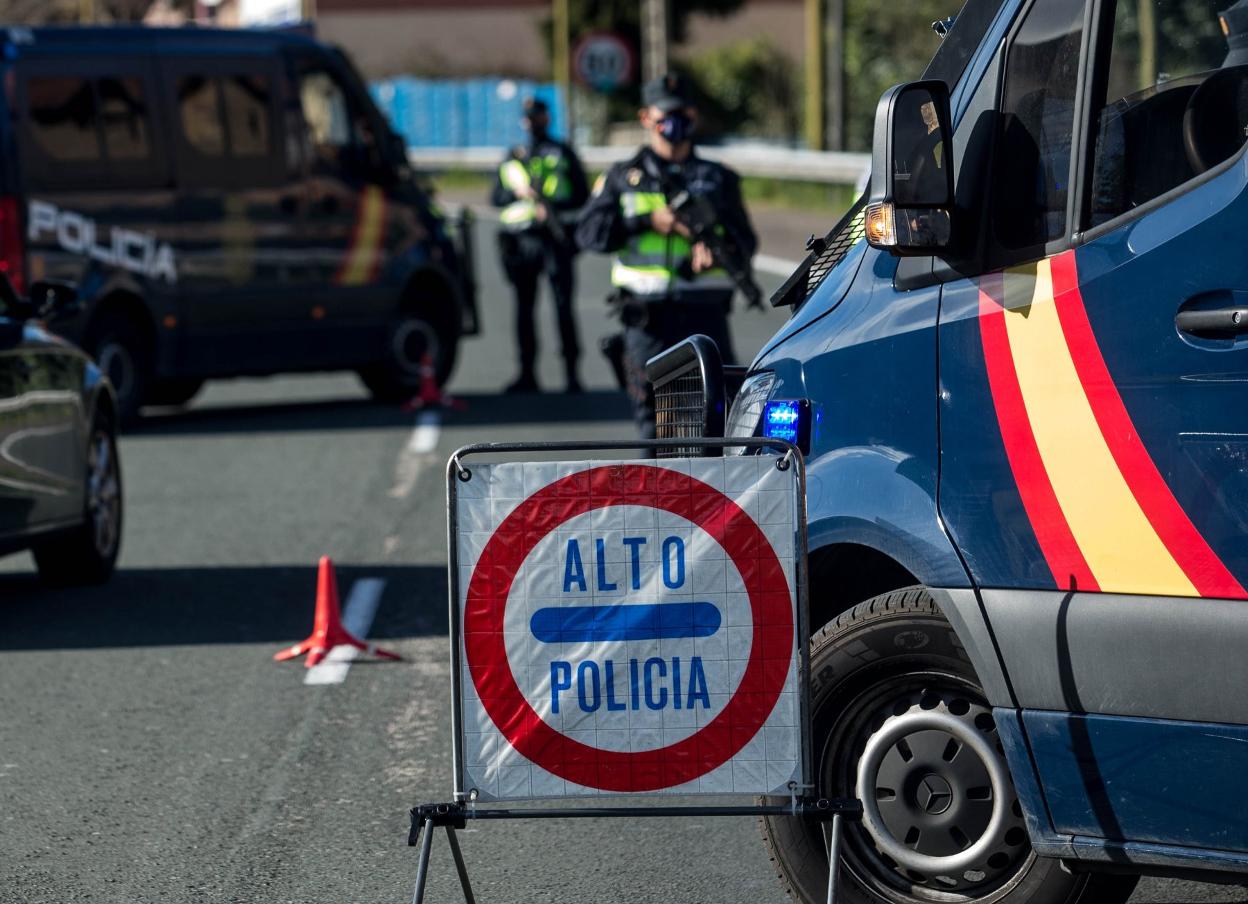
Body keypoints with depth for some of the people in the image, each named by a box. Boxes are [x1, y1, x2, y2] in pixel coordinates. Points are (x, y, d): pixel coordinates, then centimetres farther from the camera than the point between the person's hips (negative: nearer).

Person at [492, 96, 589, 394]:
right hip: (521, 239, 3)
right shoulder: (514, 157, 17)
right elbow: (497, 197, 14)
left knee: (563, 305, -10)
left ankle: (572, 372, -11)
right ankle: (527, 374, 8)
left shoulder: (562, 153, 8)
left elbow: (582, 194, 3)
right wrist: (517, 192, -7)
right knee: (524, 307, 4)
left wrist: (552, 207, -14)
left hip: (556, 237, -3)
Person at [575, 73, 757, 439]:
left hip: (705, 313, 1)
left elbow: (745, 240, 9)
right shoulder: (623, 178, 10)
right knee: (653, 412, 0)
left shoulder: (718, 179, 13)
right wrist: (647, 221, -13)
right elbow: (589, 231, -1)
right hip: (649, 318, -1)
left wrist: (715, 249, -14)